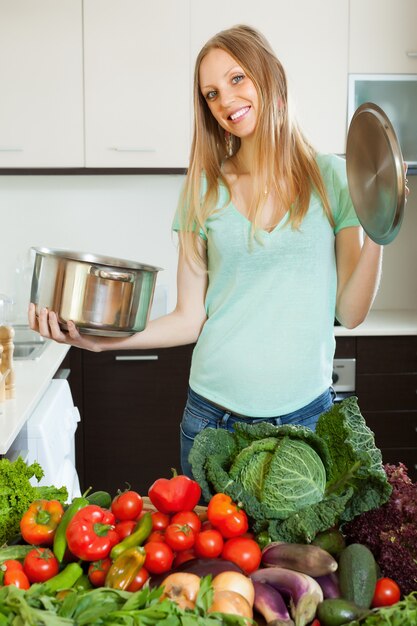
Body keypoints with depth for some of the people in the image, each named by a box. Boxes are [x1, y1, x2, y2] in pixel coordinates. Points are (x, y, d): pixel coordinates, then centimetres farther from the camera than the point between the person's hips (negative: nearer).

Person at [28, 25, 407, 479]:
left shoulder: (331, 178, 0)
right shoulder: (205, 189, 2)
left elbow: (350, 313, 0)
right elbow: (190, 319, 0)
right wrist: (98, 338, -11)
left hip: (305, 413, 0)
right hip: (213, 414, 1)